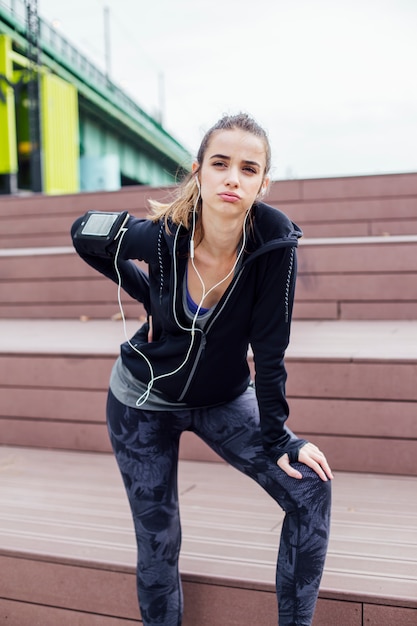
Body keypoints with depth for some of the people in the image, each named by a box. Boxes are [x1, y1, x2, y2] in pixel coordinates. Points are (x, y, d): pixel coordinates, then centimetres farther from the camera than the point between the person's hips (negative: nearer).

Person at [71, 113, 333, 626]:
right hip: (143, 402, 0)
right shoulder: (160, 235, -23)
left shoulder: (275, 242, -24)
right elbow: (84, 237, -1)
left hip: (224, 400, 1)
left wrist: (278, 440, -13)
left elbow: (269, 350, -17)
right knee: (157, 543, 7)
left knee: (310, 489, -11)